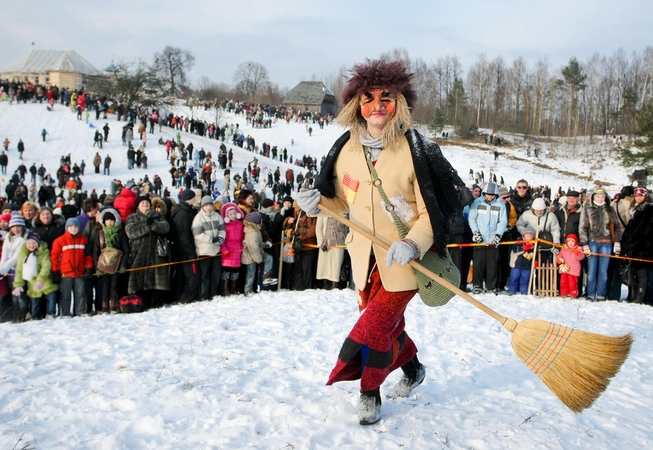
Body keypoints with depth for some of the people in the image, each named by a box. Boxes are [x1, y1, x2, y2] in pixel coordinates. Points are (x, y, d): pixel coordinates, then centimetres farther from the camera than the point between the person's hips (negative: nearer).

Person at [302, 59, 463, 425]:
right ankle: (413, 369, 47)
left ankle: (370, 393, 16)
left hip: (404, 259, -5)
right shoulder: (346, 151, -2)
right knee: (387, 324, 19)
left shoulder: (416, 151, -16)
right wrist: (318, 203, -8)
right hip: (366, 258, 5)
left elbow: (431, 212, -14)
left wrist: (413, 244, -30)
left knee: (376, 326, -8)